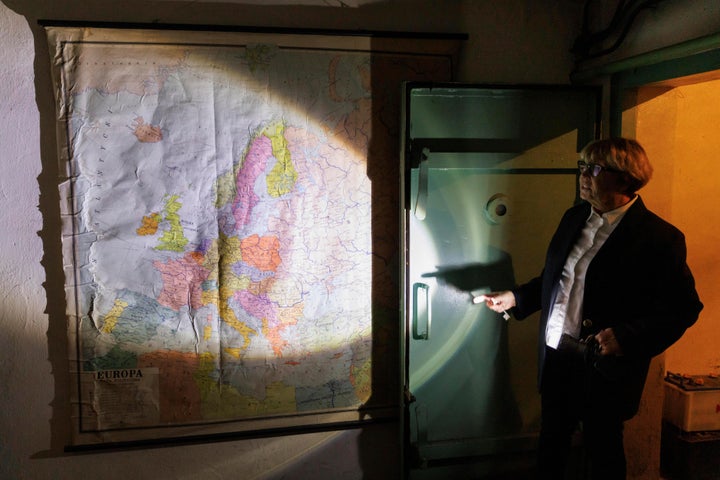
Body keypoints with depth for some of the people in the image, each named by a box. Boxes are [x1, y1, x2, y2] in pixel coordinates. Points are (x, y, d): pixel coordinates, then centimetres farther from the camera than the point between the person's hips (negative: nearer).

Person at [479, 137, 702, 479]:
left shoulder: (660, 238, -14)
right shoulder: (574, 217, 6)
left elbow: (683, 308, -14)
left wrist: (627, 337, -26)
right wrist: (515, 298, 10)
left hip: (605, 369, -5)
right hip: (555, 356, 6)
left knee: (602, 451, 15)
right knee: (551, 441, 21)